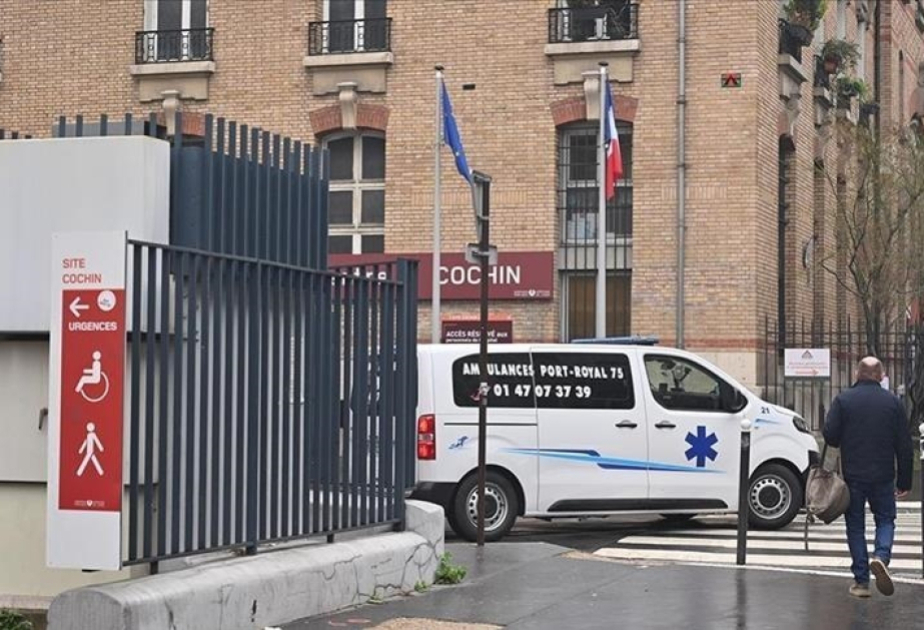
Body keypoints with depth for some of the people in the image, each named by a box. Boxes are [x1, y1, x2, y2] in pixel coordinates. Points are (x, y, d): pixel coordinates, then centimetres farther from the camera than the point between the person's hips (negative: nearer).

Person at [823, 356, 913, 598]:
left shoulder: (843, 400, -4)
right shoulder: (893, 402, 1)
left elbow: (830, 435, -10)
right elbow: (905, 446, 2)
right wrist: (904, 481, 8)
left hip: (852, 476, 0)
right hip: (883, 476, 1)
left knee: (855, 525, 9)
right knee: (885, 519, 15)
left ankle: (861, 580, 7)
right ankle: (881, 556, -13)